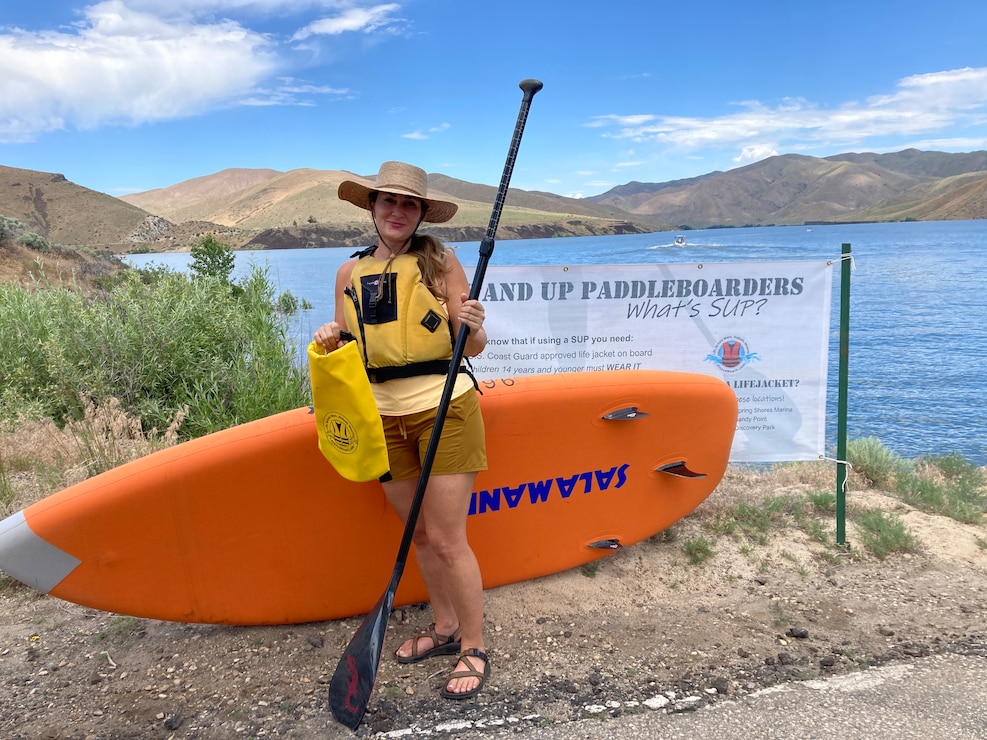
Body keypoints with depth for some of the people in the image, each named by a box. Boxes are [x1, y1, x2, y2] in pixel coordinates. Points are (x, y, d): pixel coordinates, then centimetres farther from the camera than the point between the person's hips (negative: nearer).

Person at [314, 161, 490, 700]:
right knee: (419, 534, 14)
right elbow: (348, 352, 13)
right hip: (382, 417, 4)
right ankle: (445, 628, 34)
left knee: (446, 538, -1)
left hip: (443, 409, -4)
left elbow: (473, 347, -4)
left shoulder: (440, 262, -4)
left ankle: (474, 649, 17)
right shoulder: (350, 273, 7)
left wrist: (473, 327, -26)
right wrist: (331, 342, -9)